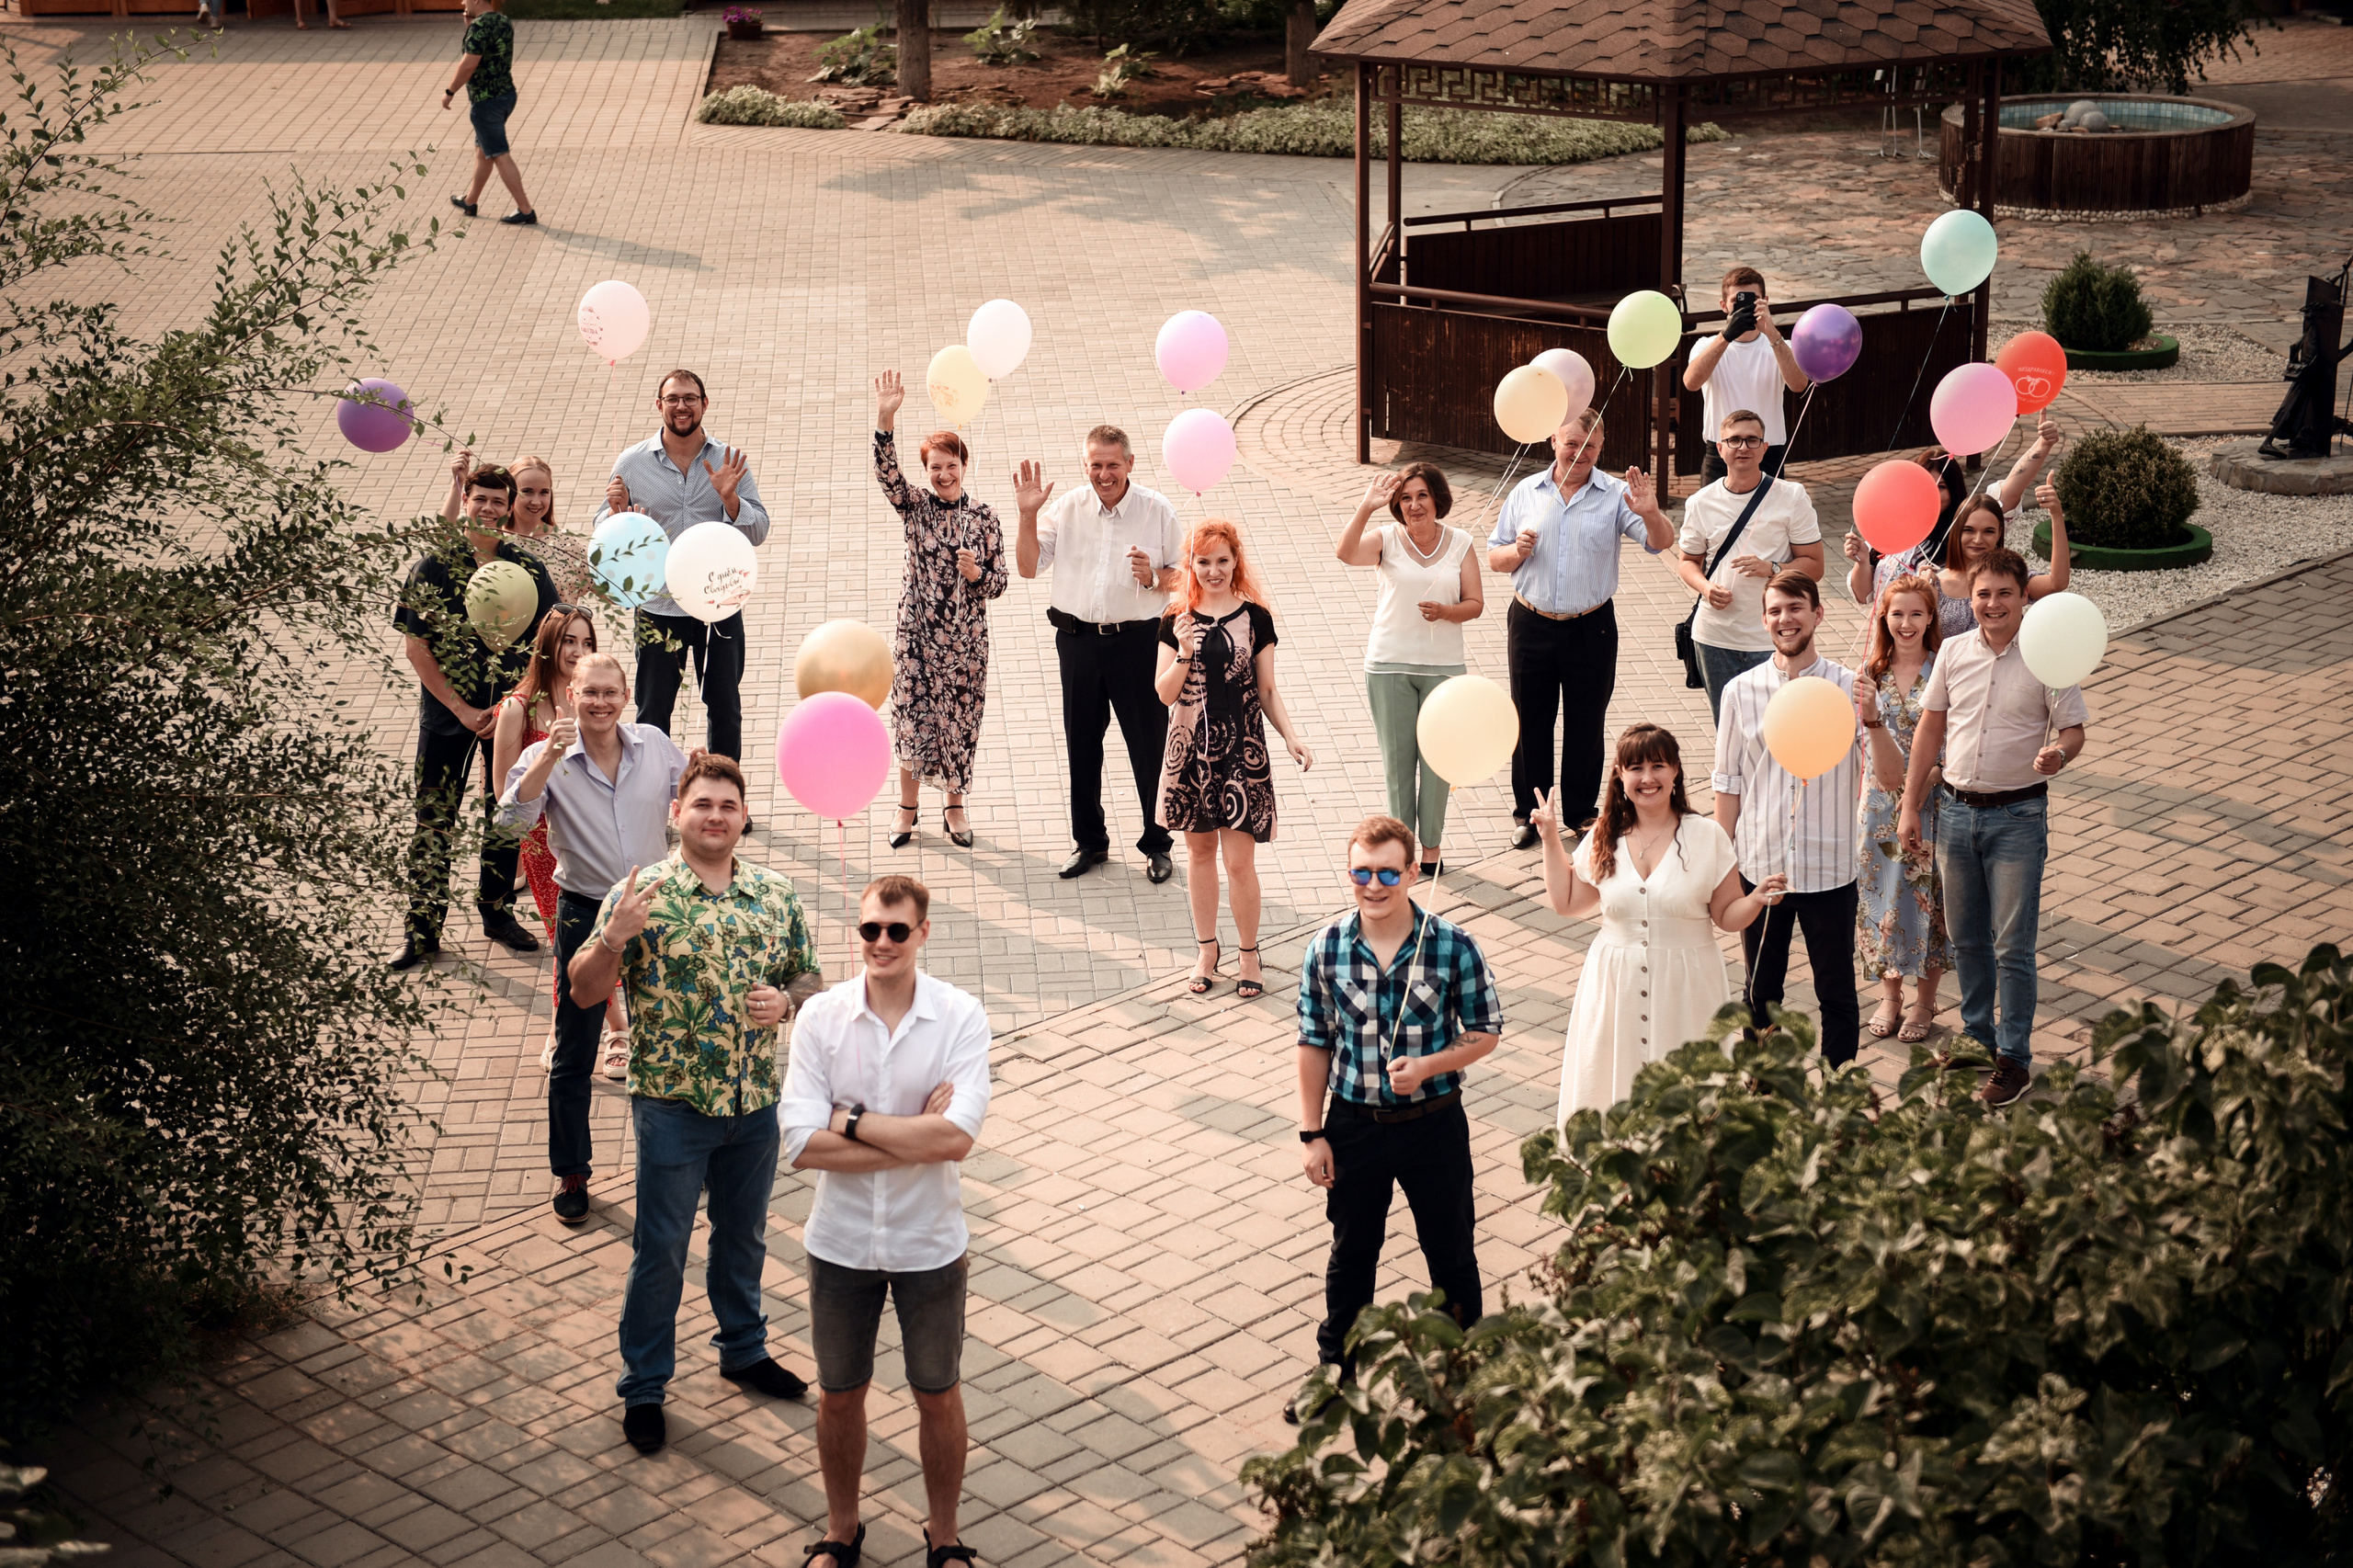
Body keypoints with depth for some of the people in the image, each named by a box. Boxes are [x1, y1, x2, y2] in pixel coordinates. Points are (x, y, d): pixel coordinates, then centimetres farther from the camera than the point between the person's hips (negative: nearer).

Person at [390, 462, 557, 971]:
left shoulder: (529, 570, -2)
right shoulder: (432, 568, -5)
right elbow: (415, 645, -5)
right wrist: (462, 709, -9)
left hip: (511, 713, 2)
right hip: (447, 713, -1)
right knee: (433, 817, 1)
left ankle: (497, 911, 27)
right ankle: (423, 928, 8)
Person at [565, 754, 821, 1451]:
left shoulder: (775, 895, 1)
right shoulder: (641, 895, -11)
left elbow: (808, 978, 11)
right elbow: (584, 991, -11)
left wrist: (784, 1001, -12)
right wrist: (615, 936, -30)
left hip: (756, 1103, 4)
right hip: (673, 1104, -4)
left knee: (743, 1235, 21)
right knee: (660, 1248, 5)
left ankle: (744, 1349, 40)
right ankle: (643, 1386, 19)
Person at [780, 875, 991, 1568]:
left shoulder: (961, 1018, -14)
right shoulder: (822, 1017, -11)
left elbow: (957, 1138, -25)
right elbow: (801, 1143, -19)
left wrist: (854, 1120, -21)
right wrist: (914, 1136, -22)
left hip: (930, 1244, -1)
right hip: (841, 1243, 1)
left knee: (938, 1397, 15)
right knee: (839, 1394, 18)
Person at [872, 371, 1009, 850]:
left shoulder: (983, 518, 0)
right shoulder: (914, 507, -1)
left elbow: (999, 581, 2)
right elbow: (886, 473, -20)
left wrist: (976, 573, -20)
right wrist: (885, 420, -33)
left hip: (965, 635, 0)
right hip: (916, 630, 0)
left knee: (959, 718, 8)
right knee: (911, 715, 4)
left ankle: (955, 807, 26)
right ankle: (908, 803, 24)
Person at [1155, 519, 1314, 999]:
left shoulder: (1255, 618, -1)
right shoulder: (1177, 620, 1)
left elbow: (1267, 691, 4)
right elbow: (1164, 693, 0)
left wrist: (1291, 737, -8)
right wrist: (1184, 654, -17)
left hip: (1242, 748, -2)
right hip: (1191, 746, 2)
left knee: (1239, 860, -2)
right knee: (1200, 849, 13)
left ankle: (1249, 955, 15)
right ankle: (1207, 949, 28)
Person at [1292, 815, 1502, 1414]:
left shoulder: (1454, 946, -14)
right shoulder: (1326, 949, -9)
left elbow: (1485, 1032, -4)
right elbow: (1314, 1045, 0)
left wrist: (1428, 1066, -21)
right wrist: (1311, 1134, -1)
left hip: (1434, 1122, -1)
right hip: (1354, 1123, 2)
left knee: (1451, 1252, 14)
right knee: (1351, 1253, 18)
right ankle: (1338, 1369, 38)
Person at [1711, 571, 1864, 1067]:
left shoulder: (1850, 688, -5)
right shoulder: (1741, 691, -2)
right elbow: (1728, 784, 5)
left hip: (1829, 869, -1)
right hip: (1758, 867, 1)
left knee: (1837, 991, 10)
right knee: (1762, 990, 15)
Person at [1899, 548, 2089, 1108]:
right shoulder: (1953, 652, 3)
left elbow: (2074, 730, -6)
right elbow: (1929, 729, 9)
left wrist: (2058, 753, -30)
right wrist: (1911, 806, 8)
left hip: (2017, 815, -4)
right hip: (1956, 809, 4)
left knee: (2012, 946, -2)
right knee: (1966, 938, 15)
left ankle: (2014, 1057, 9)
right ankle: (1976, 1036, 32)